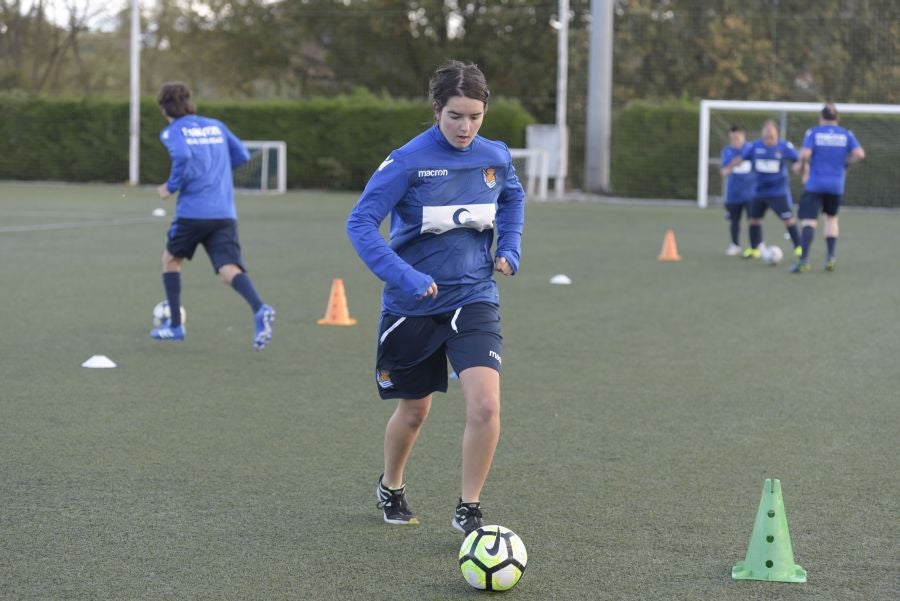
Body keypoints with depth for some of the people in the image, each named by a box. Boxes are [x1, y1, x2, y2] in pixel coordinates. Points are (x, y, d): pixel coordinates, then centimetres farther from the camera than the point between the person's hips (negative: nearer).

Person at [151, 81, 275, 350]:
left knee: (170, 259, 21)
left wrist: (171, 186, -6)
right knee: (229, 269, -8)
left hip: (192, 211, -4)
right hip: (225, 214, 4)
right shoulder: (215, 126, 16)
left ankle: (175, 325, 24)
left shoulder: (173, 131, -1)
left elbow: (182, 156, -21)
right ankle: (259, 309, -38)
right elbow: (242, 155, 16)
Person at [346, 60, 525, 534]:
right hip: (412, 307, -2)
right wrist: (404, 277, -28)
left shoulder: (495, 158, -3)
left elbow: (513, 197, 21)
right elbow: (360, 223, -18)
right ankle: (390, 488, 44)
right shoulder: (408, 162, -16)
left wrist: (509, 248, 7)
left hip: (474, 300, 2)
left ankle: (468, 511, -3)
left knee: (485, 405, -18)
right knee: (414, 411, 14)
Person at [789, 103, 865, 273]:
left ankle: (804, 260, -21)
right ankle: (830, 258, 16)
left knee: (809, 221, -7)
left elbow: (805, 154, -15)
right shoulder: (846, 134, 6)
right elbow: (860, 154, -7)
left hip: (815, 184, -3)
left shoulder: (813, 132, -1)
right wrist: (845, 162, 11)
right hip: (836, 186, 3)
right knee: (831, 218, 23)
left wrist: (800, 166, 5)